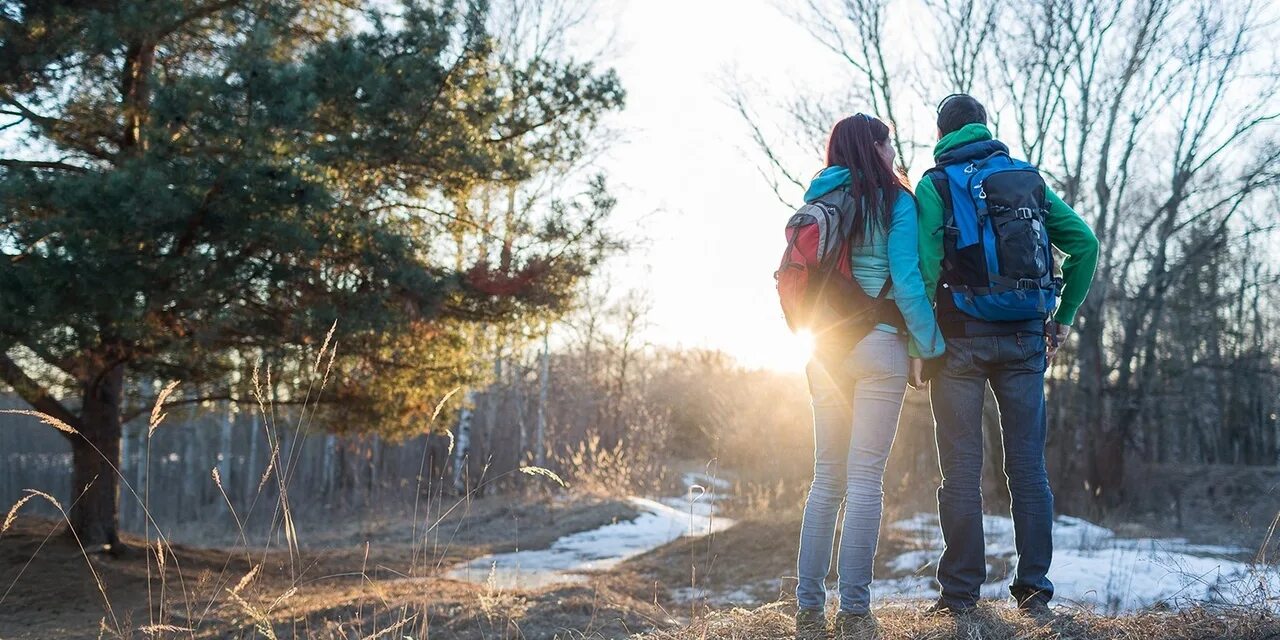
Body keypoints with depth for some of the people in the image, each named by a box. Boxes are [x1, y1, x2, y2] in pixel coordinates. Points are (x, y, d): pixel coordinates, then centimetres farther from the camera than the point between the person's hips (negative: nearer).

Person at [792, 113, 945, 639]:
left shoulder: (818, 199, 12)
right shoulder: (894, 200, -4)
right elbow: (906, 281, -11)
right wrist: (932, 346, -5)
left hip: (824, 348, 5)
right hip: (878, 345, -5)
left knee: (827, 478, 8)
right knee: (866, 478, -4)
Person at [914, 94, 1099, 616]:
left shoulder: (935, 185, 0)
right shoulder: (1029, 178, 12)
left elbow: (924, 264, -12)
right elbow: (1084, 243, 6)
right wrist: (1064, 316, 10)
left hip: (963, 335, -3)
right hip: (1025, 337, 3)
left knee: (961, 469, 1)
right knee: (1029, 466, 6)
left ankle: (961, 592, 3)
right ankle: (1034, 589, 8)